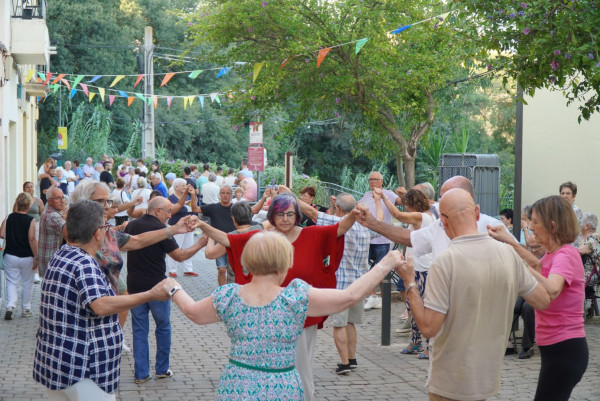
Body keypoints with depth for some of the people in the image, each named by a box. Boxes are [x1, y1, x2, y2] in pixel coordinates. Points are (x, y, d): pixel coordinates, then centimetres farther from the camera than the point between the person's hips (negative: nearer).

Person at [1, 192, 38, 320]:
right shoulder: (30, 220, -12)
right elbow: (32, 239, -17)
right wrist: (36, 257, -11)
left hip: (10, 256, 2)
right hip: (27, 257, -2)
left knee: (11, 282, 9)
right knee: (27, 283, 13)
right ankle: (26, 309, 20)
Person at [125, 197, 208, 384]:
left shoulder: (132, 226, 4)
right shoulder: (160, 229, -14)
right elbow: (180, 256, -12)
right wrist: (199, 244, -2)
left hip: (135, 286, 5)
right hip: (156, 286, -4)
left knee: (139, 329, 9)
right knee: (163, 327, 13)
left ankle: (141, 373, 8)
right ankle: (162, 369, 19)